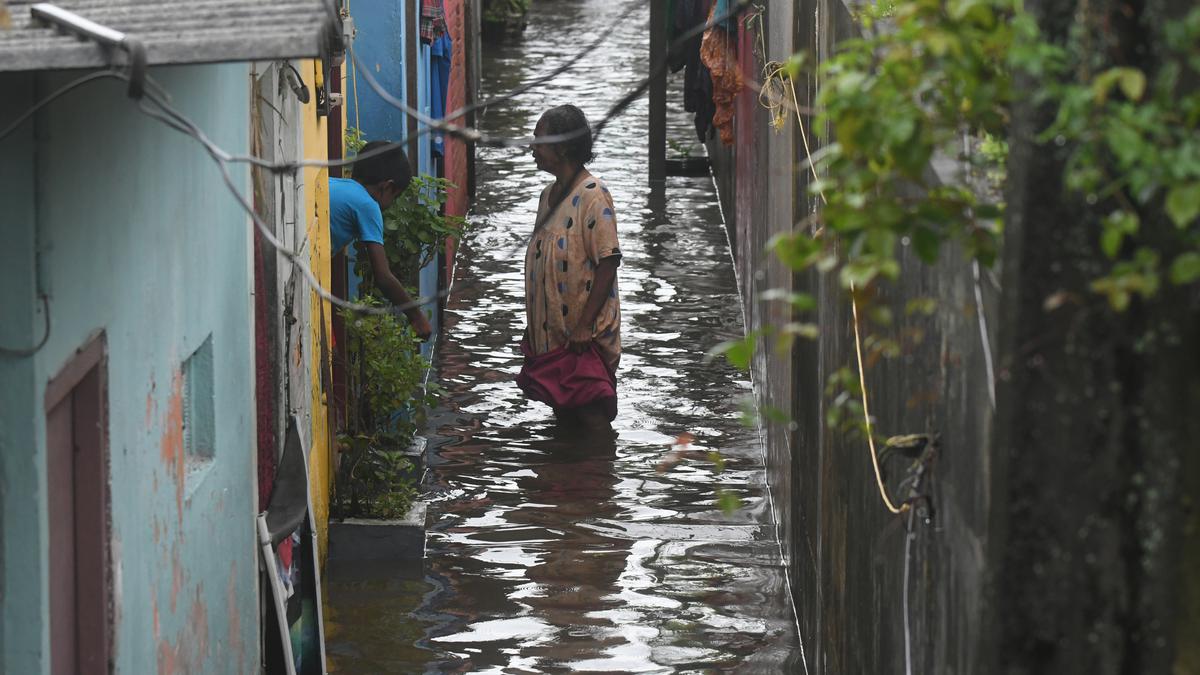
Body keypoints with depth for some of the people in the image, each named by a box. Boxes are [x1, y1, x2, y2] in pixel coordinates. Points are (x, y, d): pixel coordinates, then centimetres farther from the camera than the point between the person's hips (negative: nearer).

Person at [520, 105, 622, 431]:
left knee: (591, 419, -8)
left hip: (585, 339, -9)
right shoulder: (549, 195, 12)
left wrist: (584, 327, -22)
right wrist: (532, 326, 18)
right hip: (551, 336, 9)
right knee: (563, 417, 16)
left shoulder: (592, 195, -15)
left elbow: (608, 263, -19)